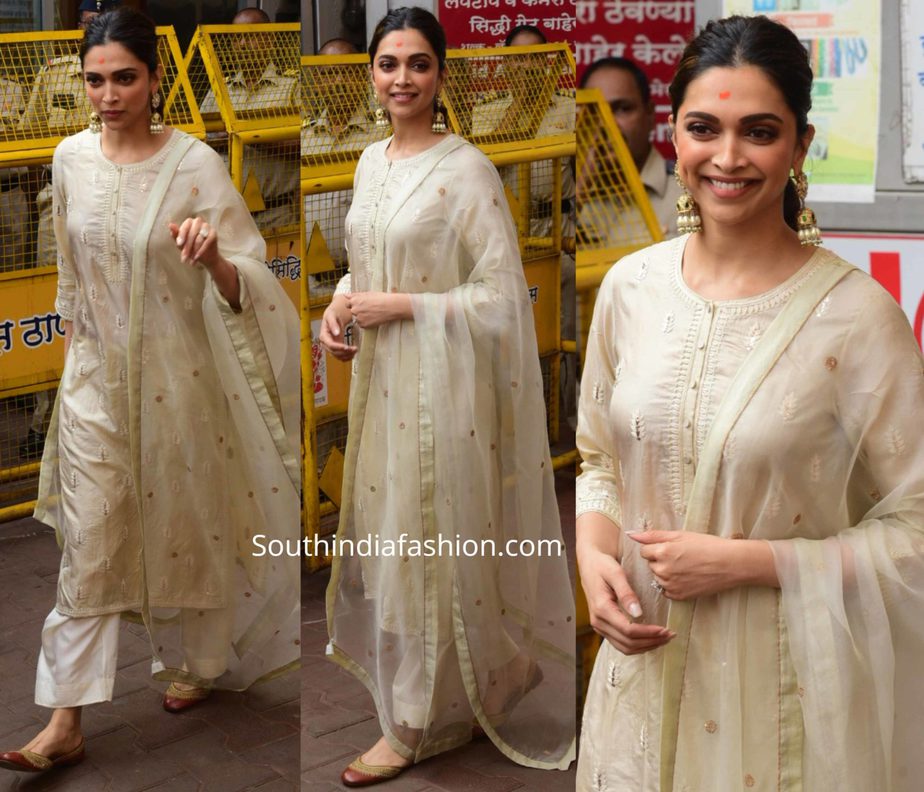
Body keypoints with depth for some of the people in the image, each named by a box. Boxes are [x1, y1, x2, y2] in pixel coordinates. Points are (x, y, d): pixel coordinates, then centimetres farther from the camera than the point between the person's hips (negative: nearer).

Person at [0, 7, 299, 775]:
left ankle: (191, 661, 41)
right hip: (95, 375, 3)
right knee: (87, 545, 2)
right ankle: (66, 723, 8)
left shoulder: (195, 163, -15)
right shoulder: (71, 158, -2)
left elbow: (249, 281, -17)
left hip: (177, 374, -3)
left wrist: (213, 260, -38)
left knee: (182, 524, 15)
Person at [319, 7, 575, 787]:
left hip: (440, 380, -7)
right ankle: (392, 664, 36)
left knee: (429, 540, 1)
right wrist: (340, 305, 0)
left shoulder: (466, 169, -14)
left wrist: (398, 305, -19)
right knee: (387, 529, 16)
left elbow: (502, 295, -16)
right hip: (381, 376, 7)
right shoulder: (372, 160, 9)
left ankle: (421, 720, 16)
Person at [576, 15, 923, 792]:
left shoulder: (857, 315, -15)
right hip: (648, 665, 4)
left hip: (789, 688, -4)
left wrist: (743, 562, -19)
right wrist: (595, 557, -8)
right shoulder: (630, 286, -1)